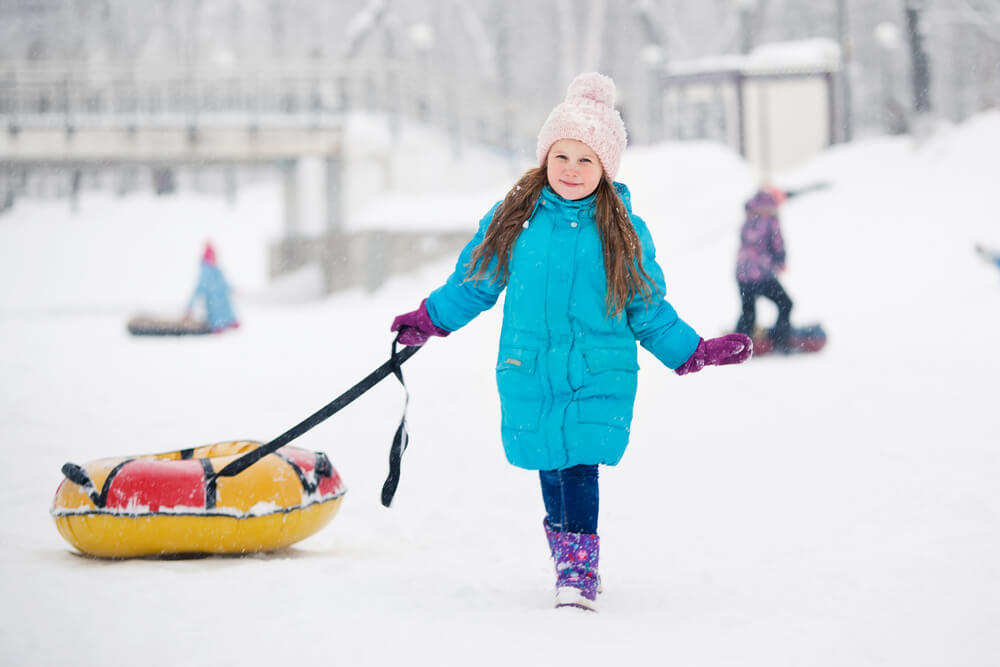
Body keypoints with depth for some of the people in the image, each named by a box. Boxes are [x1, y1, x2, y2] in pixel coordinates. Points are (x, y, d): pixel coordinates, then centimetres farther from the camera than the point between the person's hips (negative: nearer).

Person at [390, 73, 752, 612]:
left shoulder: (624, 234, 2)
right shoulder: (512, 221, 4)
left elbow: (648, 311, 9)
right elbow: (473, 283, 16)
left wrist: (694, 351, 2)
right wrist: (428, 319, 13)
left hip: (599, 375, -2)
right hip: (529, 372, 2)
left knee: (580, 464, -13)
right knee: (549, 468, 6)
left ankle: (579, 573, -6)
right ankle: (566, 558, 25)